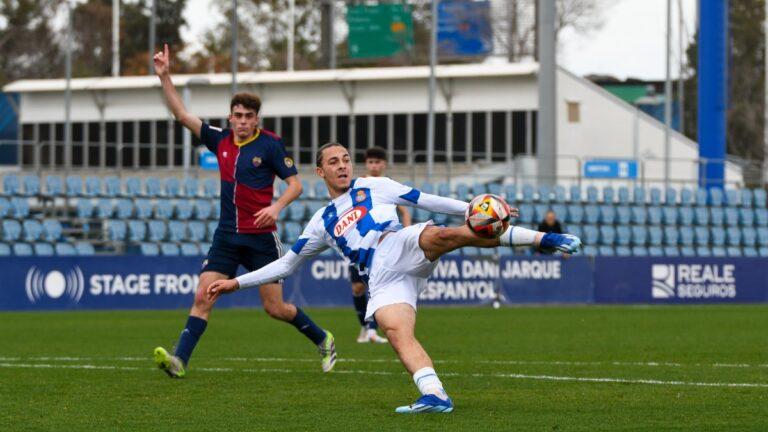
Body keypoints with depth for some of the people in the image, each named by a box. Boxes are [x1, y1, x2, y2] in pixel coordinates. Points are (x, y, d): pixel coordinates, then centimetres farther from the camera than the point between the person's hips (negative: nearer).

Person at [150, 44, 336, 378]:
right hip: (227, 236, 4)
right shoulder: (220, 141, 7)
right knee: (202, 297, -10)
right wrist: (165, 77, -3)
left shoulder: (270, 144, -6)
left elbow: (295, 184, -5)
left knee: (275, 307, 0)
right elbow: (182, 115, 6)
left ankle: (323, 340, 22)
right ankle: (179, 360, -17)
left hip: (260, 237, -4)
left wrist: (276, 206, -24)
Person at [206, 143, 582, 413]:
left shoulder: (374, 187, 24)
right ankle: (434, 395, -45)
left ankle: (544, 239, -35)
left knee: (444, 235, -35)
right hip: (382, 279, 2)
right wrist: (236, 282, 27)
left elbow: (429, 201, 19)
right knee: (397, 333, -28)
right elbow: (287, 264, 34)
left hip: (403, 245, -2)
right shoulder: (321, 223, 30)